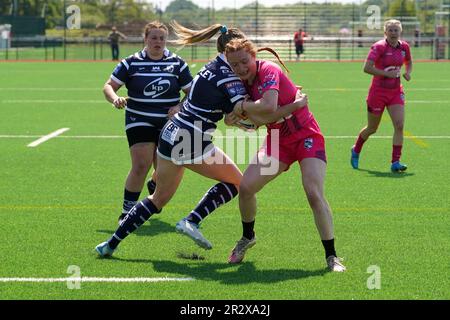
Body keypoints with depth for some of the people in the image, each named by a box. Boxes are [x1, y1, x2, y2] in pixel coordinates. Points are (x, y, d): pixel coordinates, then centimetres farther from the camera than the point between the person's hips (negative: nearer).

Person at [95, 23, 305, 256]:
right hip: (192, 144, -8)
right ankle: (192, 221, -1)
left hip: (170, 135, 8)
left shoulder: (211, 67, 13)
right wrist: (294, 106, -17)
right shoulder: (228, 77, -14)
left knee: (159, 198, 20)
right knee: (236, 181, 10)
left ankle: (111, 244, 20)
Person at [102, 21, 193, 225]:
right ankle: (127, 211, -5)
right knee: (141, 166, -17)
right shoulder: (131, 63, 0)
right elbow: (108, 86, 1)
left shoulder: (177, 63, 4)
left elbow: (191, 93, 8)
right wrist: (115, 99, -21)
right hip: (139, 122, -2)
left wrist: (180, 107, -12)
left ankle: (154, 186, 44)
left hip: (168, 123, 2)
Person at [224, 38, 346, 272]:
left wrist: (241, 108, -21)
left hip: (306, 136, -7)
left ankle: (331, 256, -9)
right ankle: (247, 237, 21)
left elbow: (269, 105, -37)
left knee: (314, 195, -20)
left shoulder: (268, 70, -21)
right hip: (277, 140, 7)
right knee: (245, 187, -6)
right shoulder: (243, 84, 1)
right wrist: (235, 118, -15)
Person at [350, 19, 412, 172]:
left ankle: (395, 162, -8)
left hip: (396, 91, 4)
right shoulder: (379, 47, -15)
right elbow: (367, 68, -24)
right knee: (372, 128, 11)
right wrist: (387, 73, -26)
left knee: (399, 125, -12)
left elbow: (409, 62, 23)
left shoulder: (404, 47, 2)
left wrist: (408, 72, 2)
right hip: (378, 91, -4)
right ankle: (356, 150, 39)